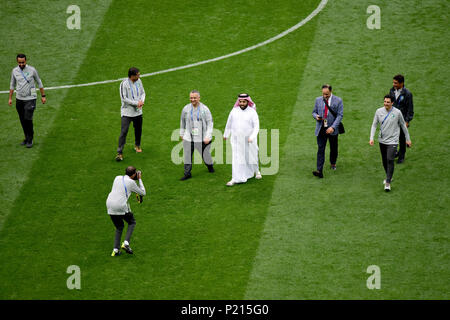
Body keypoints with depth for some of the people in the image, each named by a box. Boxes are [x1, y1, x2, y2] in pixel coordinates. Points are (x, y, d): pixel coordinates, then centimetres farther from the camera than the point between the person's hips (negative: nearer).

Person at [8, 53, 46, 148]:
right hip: (19, 99, 4)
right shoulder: (14, 71, 2)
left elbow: (39, 82, 5)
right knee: (22, 121, 8)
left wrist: (43, 96, 6)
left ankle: (30, 140, -1)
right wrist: (10, 98, 13)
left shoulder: (32, 70, -7)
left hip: (30, 99, -4)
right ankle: (27, 138, 23)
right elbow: (12, 85, 15)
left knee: (28, 119, -13)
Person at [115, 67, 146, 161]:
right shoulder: (124, 84, -17)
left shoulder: (138, 81, 1)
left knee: (138, 130, 18)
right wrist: (136, 103, -19)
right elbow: (124, 98, -18)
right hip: (127, 112, -6)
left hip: (138, 111, 6)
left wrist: (142, 101, -8)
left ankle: (137, 145, 44)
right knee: (123, 132, -10)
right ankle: (119, 153, -8)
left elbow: (143, 92, 13)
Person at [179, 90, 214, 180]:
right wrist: (181, 133, 22)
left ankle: (210, 166, 40)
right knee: (187, 155, -1)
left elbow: (210, 123, -4)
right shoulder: (186, 109, 0)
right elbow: (182, 121, 16)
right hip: (189, 137, 2)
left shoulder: (205, 109, -7)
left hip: (202, 138, -2)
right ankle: (187, 173, 9)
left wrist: (208, 137, -12)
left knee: (206, 154, 11)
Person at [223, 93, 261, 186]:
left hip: (249, 140, -1)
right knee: (236, 158, -4)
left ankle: (256, 170, 43)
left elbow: (256, 126, -14)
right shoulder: (234, 111, -2)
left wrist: (252, 137, -28)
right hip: (237, 140, 1)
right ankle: (235, 178, -2)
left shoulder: (252, 112, -10)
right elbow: (229, 123, 13)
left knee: (251, 156, 14)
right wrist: (226, 134, 23)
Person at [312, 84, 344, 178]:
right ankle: (319, 171, -13)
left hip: (332, 129, -1)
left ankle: (333, 163, 42)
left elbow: (340, 115, -9)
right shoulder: (318, 100, 4)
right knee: (320, 149, -7)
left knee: (333, 149, 14)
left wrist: (333, 127, -19)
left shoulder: (338, 101, -6)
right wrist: (316, 116, -12)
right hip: (321, 129, 1)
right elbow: (314, 112, 14)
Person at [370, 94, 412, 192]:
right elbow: (374, 125, 5)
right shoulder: (379, 111, -2)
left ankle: (388, 183, -15)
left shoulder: (397, 112, -8)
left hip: (392, 141, -4)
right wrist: (371, 138, -6)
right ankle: (389, 177, 37)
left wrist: (408, 139, 9)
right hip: (382, 140, 4)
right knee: (384, 161, 14)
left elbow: (403, 125, 4)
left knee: (390, 160, -17)